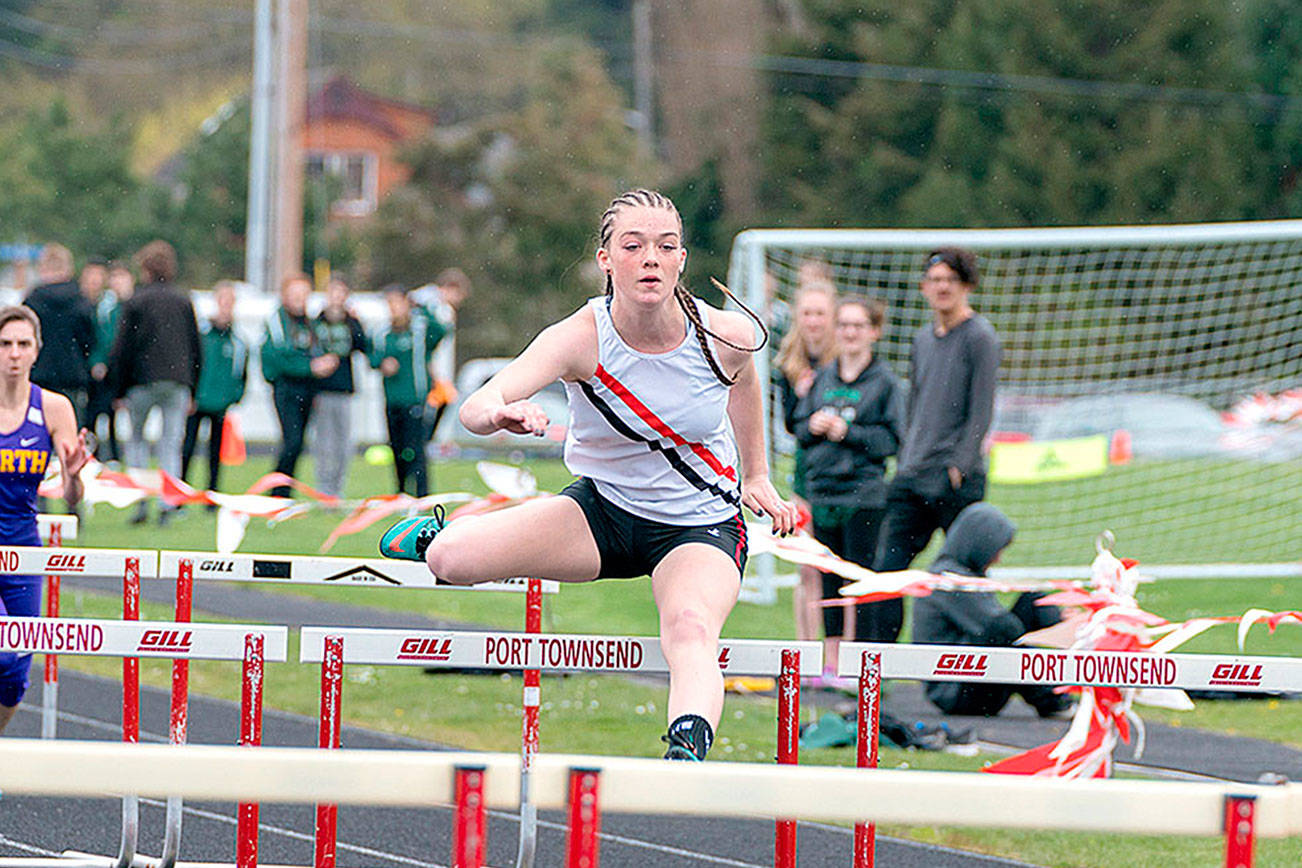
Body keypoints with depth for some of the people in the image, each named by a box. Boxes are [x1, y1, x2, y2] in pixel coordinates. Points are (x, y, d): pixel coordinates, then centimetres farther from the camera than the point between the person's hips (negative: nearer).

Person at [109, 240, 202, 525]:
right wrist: (192, 390, 17)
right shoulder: (184, 301, 8)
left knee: (136, 437, 14)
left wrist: (120, 391, 4)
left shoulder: (135, 301, -1)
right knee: (172, 444, 4)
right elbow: (196, 349, 12)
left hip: (144, 379, -2)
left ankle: (141, 498, 1)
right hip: (179, 380, 2)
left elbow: (122, 349, -2)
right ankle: (168, 504, -6)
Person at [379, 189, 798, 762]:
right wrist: (500, 413, -61)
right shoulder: (581, 338, -23)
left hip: (701, 525, -1)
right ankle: (438, 535, 21)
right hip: (601, 511, 1)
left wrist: (755, 476, 20)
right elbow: (476, 408, -37)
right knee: (452, 558, -17)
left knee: (691, 629, -34)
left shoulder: (724, 337, -17)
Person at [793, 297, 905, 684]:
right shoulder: (823, 378, 13)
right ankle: (830, 663, 13)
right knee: (829, 579, 8)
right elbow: (799, 428, 17)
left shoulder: (886, 382, -1)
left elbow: (891, 439, -5)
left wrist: (848, 432, -14)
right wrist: (813, 426, -4)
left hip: (864, 492, -5)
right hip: (822, 489, 5)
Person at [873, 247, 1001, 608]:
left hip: (958, 482, -6)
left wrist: (959, 465, -16)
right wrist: (905, 461, 16)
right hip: (911, 477, 6)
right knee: (886, 569, -3)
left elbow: (981, 411, -10)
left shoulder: (979, 337, -4)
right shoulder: (922, 339, 17)